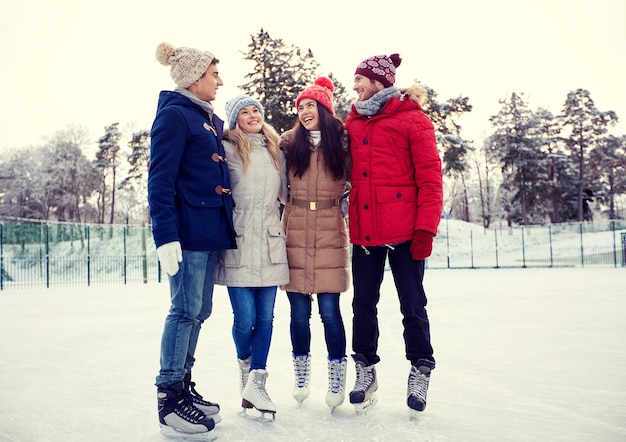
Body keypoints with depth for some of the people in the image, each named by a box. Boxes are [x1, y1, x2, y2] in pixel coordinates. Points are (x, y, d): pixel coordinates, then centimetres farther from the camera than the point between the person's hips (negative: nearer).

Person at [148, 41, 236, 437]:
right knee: (186, 310, -6)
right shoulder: (174, 115, -7)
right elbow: (160, 181, -14)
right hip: (188, 230, -9)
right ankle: (168, 397, 3)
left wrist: (227, 224, 18)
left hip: (212, 230, 9)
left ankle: (183, 386, 22)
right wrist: (166, 236, -21)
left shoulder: (212, 120, 19)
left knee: (199, 311, 11)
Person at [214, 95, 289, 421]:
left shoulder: (276, 153, 15)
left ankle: (255, 384, 10)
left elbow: (285, 195, 19)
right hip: (238, 245, -4)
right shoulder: (227, 149, 0)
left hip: (269, 245, 4)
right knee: (245, 318, -2)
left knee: (266, 317, 2)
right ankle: (246, 369, 27)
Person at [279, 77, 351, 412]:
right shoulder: (288, 142, 6)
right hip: (295, 236, 1)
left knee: (329, 310, -1)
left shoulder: (342, 142, 4)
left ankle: (337, 377, 15)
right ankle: (301, 374, 25)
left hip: (330, 236, -1)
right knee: (299, 312, 6)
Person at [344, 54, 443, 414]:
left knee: (412, 304, 5)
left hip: (404, 231, -5)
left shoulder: (412, 120, -2)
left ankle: (421, 369, 22)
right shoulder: (353, 123, 13)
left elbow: (430, 177, -6)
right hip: (365, 232, 5)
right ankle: (365, 368, 26)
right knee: (364, 303, 10)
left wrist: (426, 228, -13)